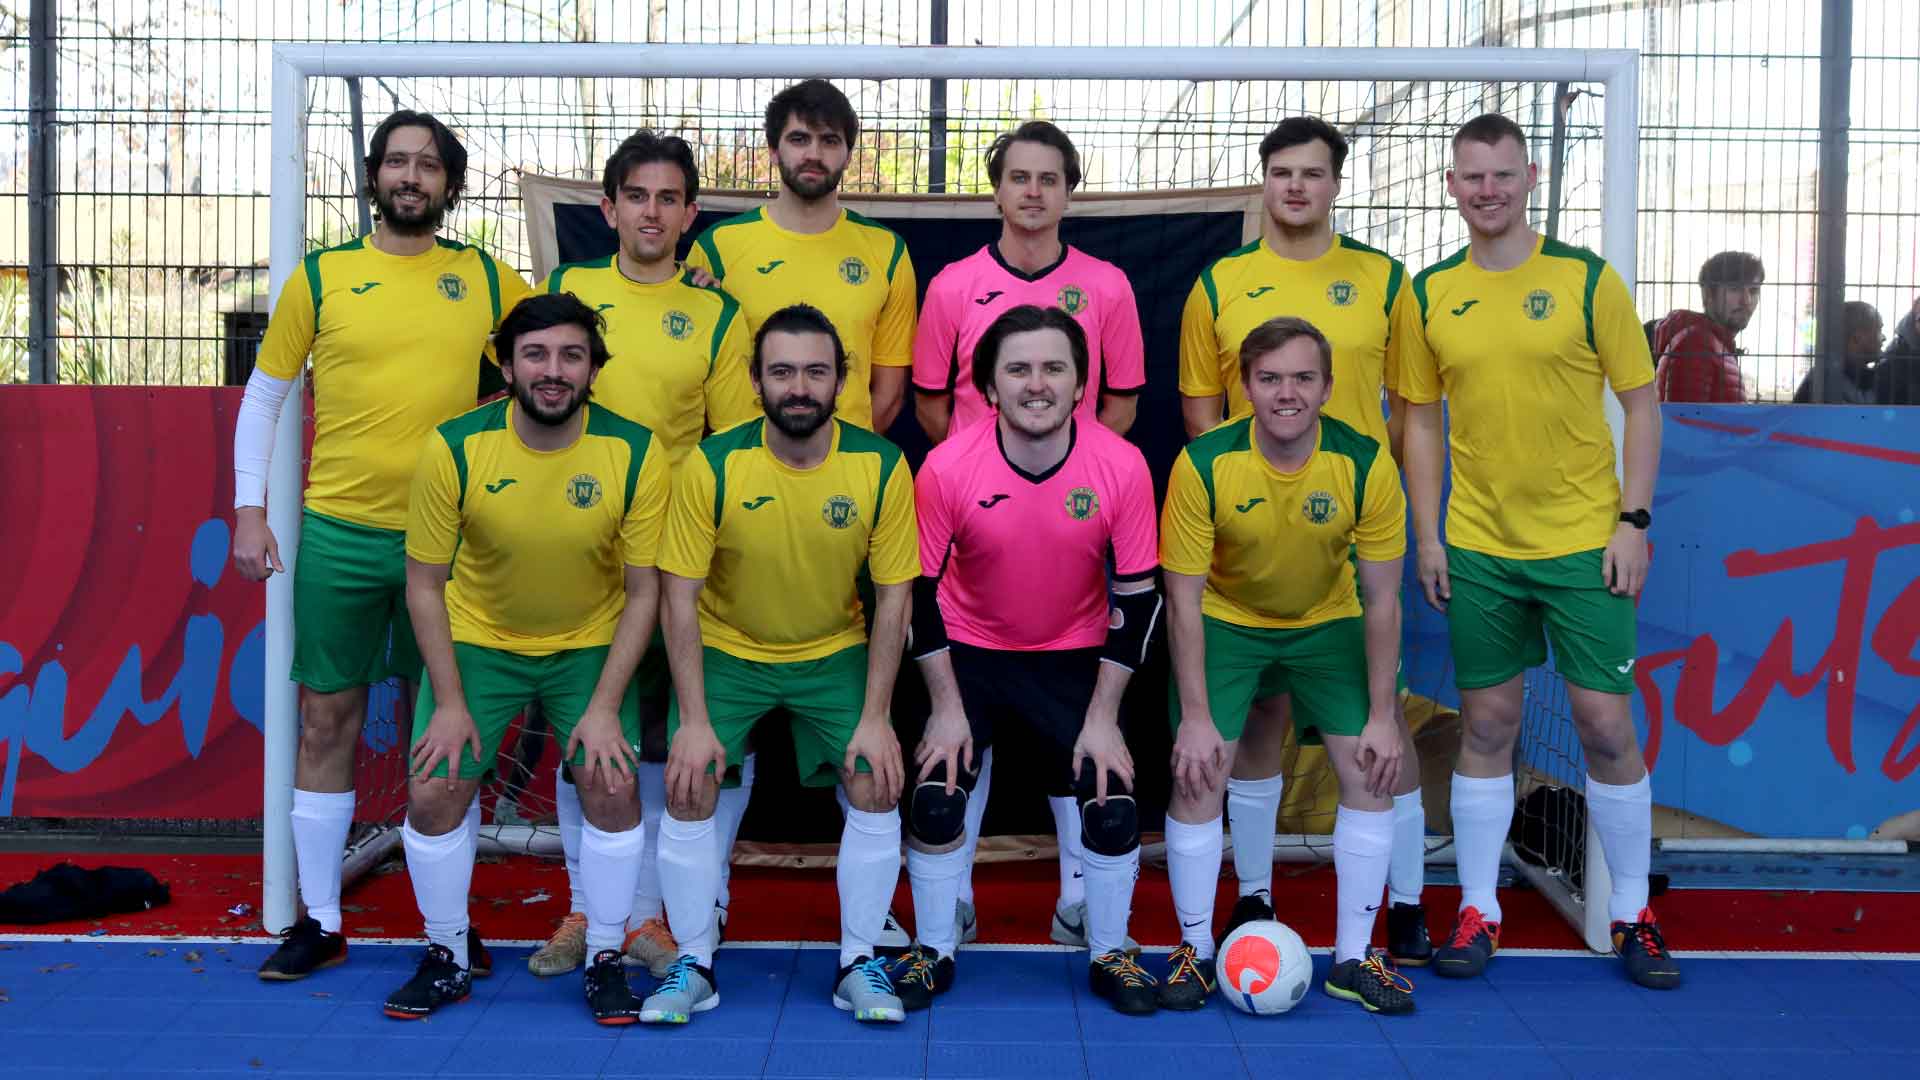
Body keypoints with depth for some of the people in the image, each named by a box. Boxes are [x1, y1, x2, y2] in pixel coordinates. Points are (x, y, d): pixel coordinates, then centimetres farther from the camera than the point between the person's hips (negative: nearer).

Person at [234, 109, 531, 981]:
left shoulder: (489, 280, 5)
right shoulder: (320, 277, 3)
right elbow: (264, 397, 7)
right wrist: (249, 509, 0)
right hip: (338, 534, 0)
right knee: (327, 721, 6)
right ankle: (320, 921, 18)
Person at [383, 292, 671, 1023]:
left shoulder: (635, 453, -19)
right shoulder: (454, 448, -19)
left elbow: (644, 591, -11)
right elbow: (424, 584, -10)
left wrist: (606, 707, -16)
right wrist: (450, 705, -12)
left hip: (591, 643, 0)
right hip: (479, 639, 1)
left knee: (612, 790, -12)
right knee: (433, 794, -7)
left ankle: (606, 962, 9)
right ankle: (446, 959, 17)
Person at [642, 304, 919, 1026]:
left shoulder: (882, 466, -16)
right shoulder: (711, 465, -18)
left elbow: (893, 596, -9)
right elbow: (680, 595, -13)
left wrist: (876, 718, -14)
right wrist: (693, 719, -18)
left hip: (837, 652, 1)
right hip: (725, 649, 0)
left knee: (874, 785, -13)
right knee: (689, 788, -13)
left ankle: (860, 963, 6)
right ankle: (693, 965, 6)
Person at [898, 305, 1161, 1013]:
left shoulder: (1121, 465, -18)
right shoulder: (948, 466, -20)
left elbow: (1137, 596, -9)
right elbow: (919, 590, -9)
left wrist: (1102, 716, -10)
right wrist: (947, 706, -10)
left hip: (1073, 657, 0)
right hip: (969, 652, 0)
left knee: (1111, 813, -8)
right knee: (936, 802, -9)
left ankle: (1109, 956, 19)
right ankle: (934, 953, 16)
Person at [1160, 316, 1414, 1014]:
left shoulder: (1366, 464, -22)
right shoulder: (1203, 465, -25)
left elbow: (1381, 599, -13)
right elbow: (1184, 598, -18)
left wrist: (1381, 715, -12)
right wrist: (1195, 715, -20)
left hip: (1328, 623, 2)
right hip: (1225, 622, -1)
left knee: (1370, 774, -7)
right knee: (1198, 775, -12)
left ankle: (1353, 959, 8)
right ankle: (1195, 949, 8)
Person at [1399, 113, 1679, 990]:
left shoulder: (1587, 279, -3)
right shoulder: (1430, 294, 4)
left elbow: (1641, 401, 0)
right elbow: (1421, 419, 9)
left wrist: (1634, 520, -7)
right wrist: (1427, 535, 3)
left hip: (1585, 540, -2)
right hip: (1478, 547, 2)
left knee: (1606, 724, 1)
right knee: (1486, 724, 7)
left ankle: (1632, 915, 16)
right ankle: (1477, 912, 17)